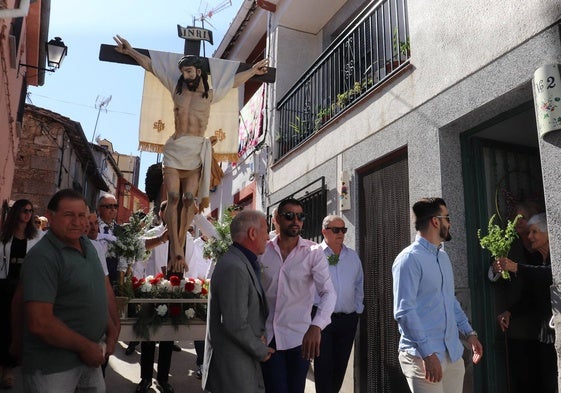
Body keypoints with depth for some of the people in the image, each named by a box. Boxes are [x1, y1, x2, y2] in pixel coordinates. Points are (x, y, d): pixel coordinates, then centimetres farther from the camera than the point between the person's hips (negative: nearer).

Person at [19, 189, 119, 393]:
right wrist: (86, 346, -16)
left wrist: (111, 329, 6)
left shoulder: (88, 246, 5)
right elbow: (39, 322, -26)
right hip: (53, 367, -7)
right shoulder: (42, 257, -20)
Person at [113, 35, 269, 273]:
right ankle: (175, 250, -13)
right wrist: (130, 51, 25)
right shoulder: (177, 88, 13)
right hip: (175, 148, 0)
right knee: (173, 198, -11)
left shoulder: (209, 94, 11)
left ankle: (179, 246, 0)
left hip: (197, 151, 0)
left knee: (189, 199, -6)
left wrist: (253, 71, 35)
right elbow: (150, 65, 21)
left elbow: (234, 81, 26)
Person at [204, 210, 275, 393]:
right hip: (233, 362, -9)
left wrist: (259, 334, 1)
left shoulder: (244, 263, 9)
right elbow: (236, 325, -25)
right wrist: (261, 351, -11)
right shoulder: (234, 268, -23)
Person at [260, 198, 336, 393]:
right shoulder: (263, 251, -2)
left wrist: (316, 326, -34)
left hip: (299, 336, 0)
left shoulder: (313, 252, -9)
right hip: (267, 336, 1)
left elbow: (328, 292, -19)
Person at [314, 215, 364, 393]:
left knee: (340, 366, 15)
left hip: (348, 319, 5)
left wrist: (358, 309, 14)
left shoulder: (353, 256, 9)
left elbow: (359, 285, 18)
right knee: (324, 367, 0)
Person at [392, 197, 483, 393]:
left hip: (453, 354, 8)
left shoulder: (443, 256, 13)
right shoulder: (409, 258, -14)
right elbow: (404, 312, -20)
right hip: (422, 356, -8)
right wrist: (428, 353, -22)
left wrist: (469, 332, 15)